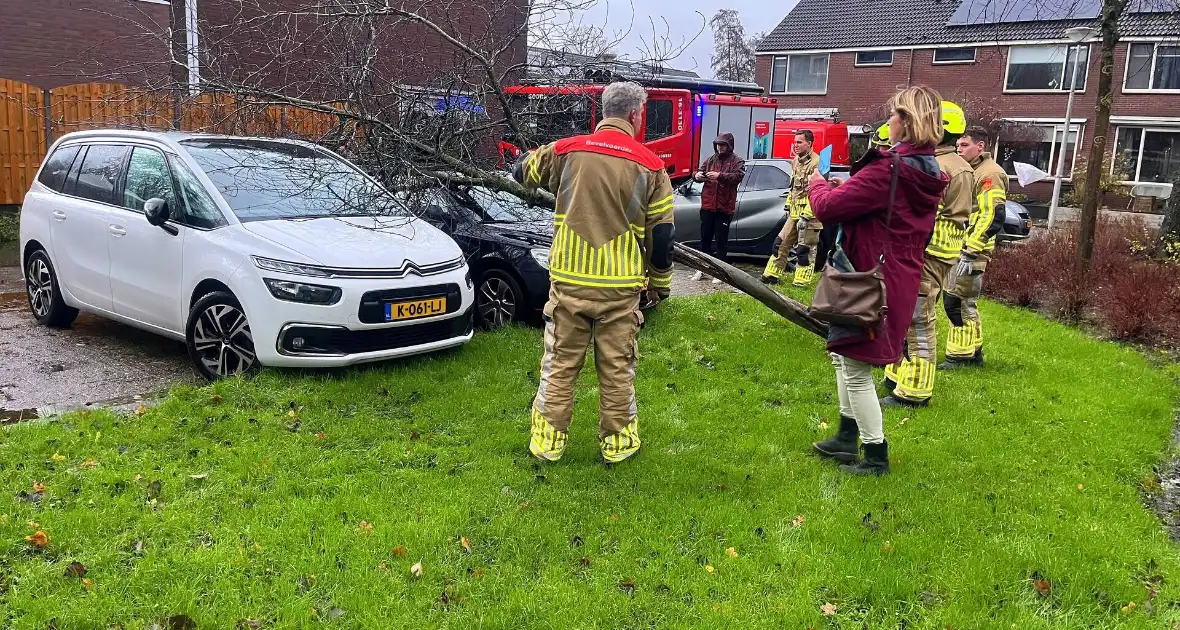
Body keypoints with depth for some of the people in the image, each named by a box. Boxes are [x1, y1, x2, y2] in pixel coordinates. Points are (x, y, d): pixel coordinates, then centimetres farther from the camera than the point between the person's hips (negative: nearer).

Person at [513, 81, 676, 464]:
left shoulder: (567, 151, -1)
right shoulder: (650, 165, -4)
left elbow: (522, 172, 18)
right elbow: (662, 234, 0)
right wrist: (661, 282, 13)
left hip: (569, 280, 1)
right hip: (620, 285, -1)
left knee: (560, 363, 12)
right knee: (617, 367, 12)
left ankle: (549, 439, 20)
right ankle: (618, 441, 23)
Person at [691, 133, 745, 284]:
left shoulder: (737, 162, -1)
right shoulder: (711, 160, 13)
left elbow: (738, 177, -17)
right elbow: (700, 171, 12)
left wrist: (719, 176, -31)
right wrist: (697, 175, -13)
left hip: (724, 207, -4)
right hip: (707, 205, 4)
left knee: (721, 241, 1)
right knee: (705, 239, 11)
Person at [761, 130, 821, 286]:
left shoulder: (816, 163, -16)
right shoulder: (795, 161, 13)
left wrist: (806, 216, -22)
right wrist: (788, 206, 20)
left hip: (809, 214, -9)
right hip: (795, 212, 9)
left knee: (804, 250, -3)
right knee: (781, 243, 12)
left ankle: (801, 283, 7)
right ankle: (771, 275, 22)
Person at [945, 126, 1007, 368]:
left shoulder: (989, 174, -13)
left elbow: (992, 217, -21)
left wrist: (970, 251, -23)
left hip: (971, 251, -10)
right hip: (960, 248, 10)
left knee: (957, 302, -8)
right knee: (965, 303, 14)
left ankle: (959, 357, 0)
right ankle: (974, 353, 24)